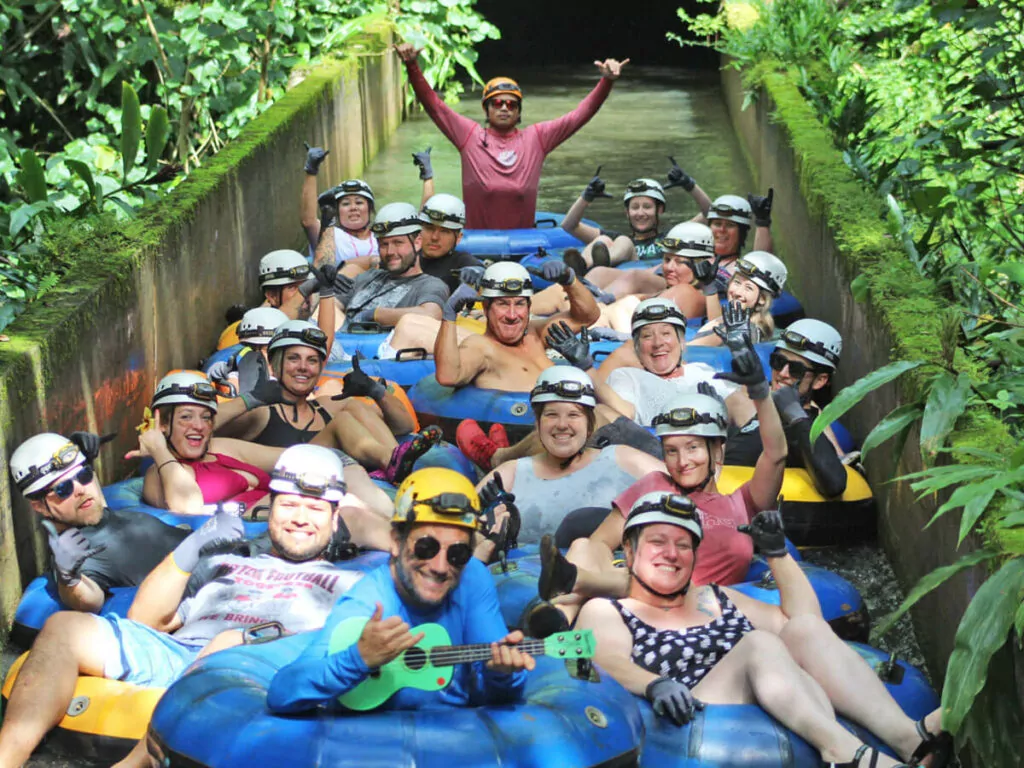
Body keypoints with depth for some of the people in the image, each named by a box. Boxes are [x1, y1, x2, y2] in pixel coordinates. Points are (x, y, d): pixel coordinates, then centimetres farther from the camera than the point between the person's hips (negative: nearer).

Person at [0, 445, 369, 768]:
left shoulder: (348, 584, 24)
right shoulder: (223, 564, 32)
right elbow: (143, 620, 21)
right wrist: (190, 550, 9)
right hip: (170, 655, 4)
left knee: (233, 645, -39)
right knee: (65, 628, -18)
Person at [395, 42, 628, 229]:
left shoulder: (536, 138, 9)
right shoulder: (469, 135, 7)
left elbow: (580, 115, 7)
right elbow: (432, 103, 4)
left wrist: (607, 81, -3)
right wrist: (412, 66, -6)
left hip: (523, 240, 1)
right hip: (477, 240, -1)